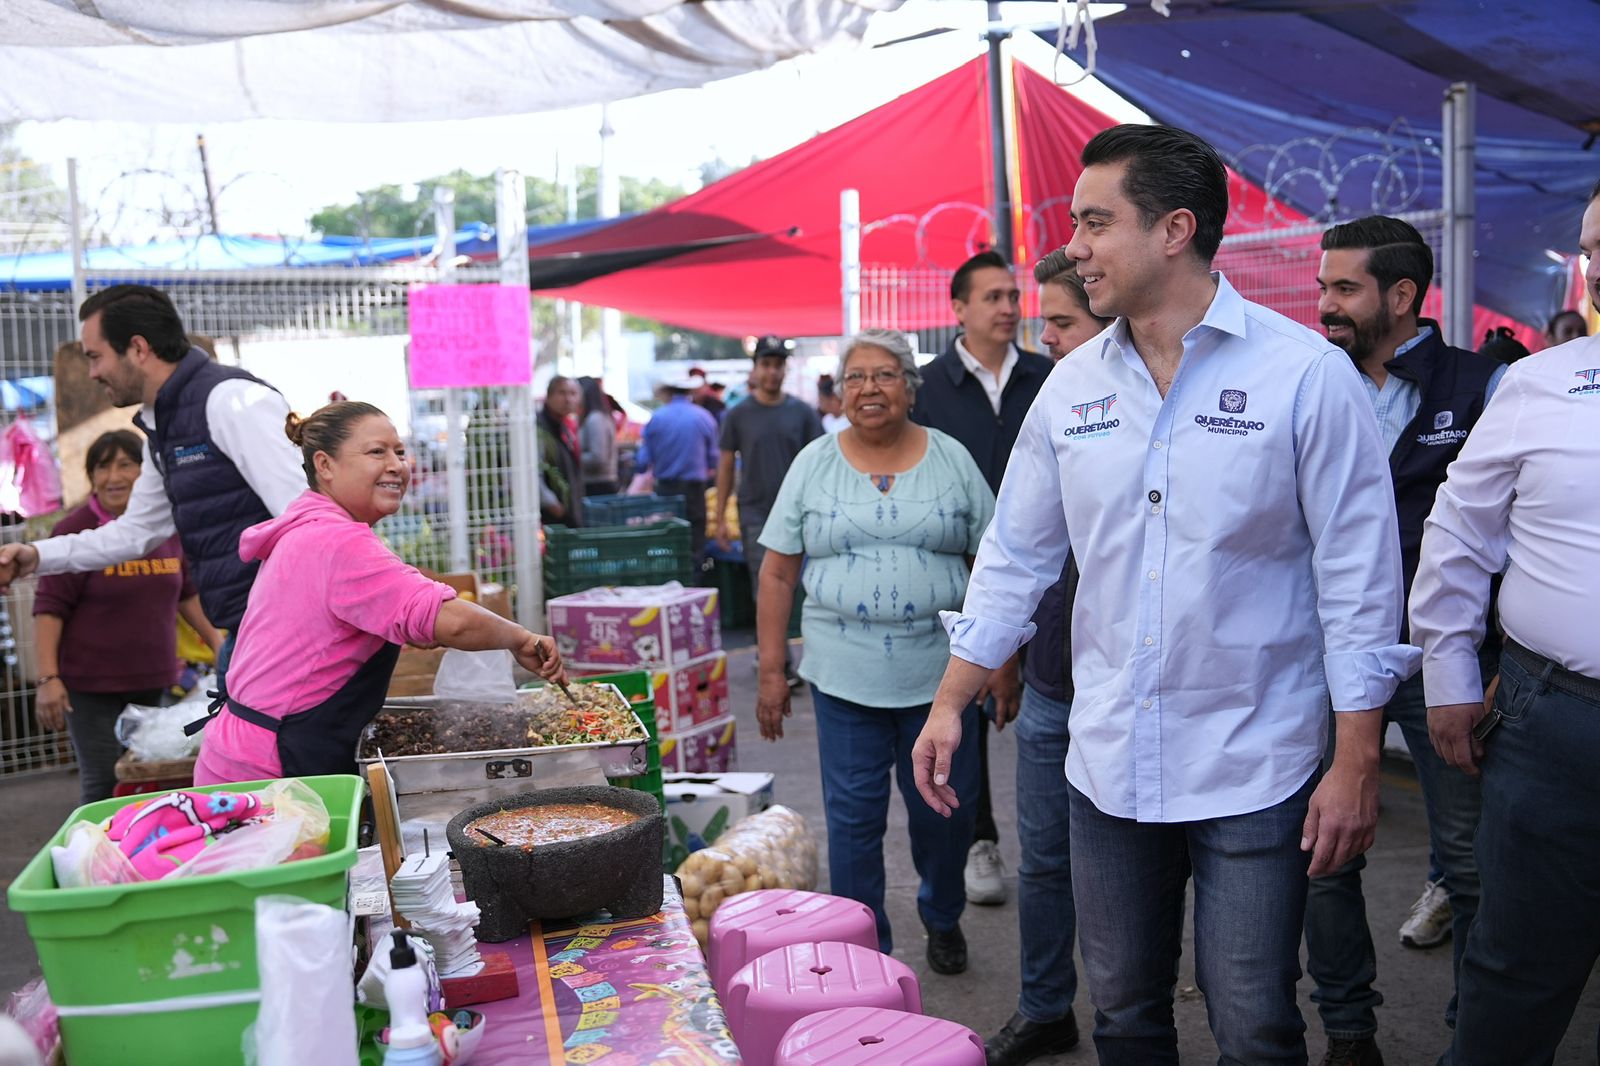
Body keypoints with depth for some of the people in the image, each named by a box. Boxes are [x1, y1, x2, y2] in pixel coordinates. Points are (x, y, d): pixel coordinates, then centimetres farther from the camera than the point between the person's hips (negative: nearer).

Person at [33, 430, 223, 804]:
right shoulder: (74, 531, -8)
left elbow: (186, 591, 19)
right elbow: (49, 608, -10)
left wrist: (217, 641, 17)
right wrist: (48, 678, -17)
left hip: (152, 679, 5)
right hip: (91, 683, -4)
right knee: (103, 785, -5)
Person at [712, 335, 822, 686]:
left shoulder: (802, 413, 3)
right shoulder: (739, 415, 1)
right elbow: (726, 466, 5)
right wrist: (720, 518, 2)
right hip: (755, 513, -1)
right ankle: (781, 665, -6)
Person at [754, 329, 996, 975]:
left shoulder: (952, 460, 3)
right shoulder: (813, 464, 3)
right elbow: (777, 574, 4)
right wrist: (770, 671, 0)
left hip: (940, 673, 0)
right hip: (845, 676, 0)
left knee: (944, 810, 11)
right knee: (853, 819, 5)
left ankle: (942, 917, 39)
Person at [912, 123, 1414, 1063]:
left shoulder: (1307, 374, -10)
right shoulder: (1072, 387, 4)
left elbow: (1359, 581, -8)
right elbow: (1016, 556, 10)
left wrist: (1357, 765, -10)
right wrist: (950, 704, 7)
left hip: (1253, 771, -4)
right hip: (1107, 765, 5)